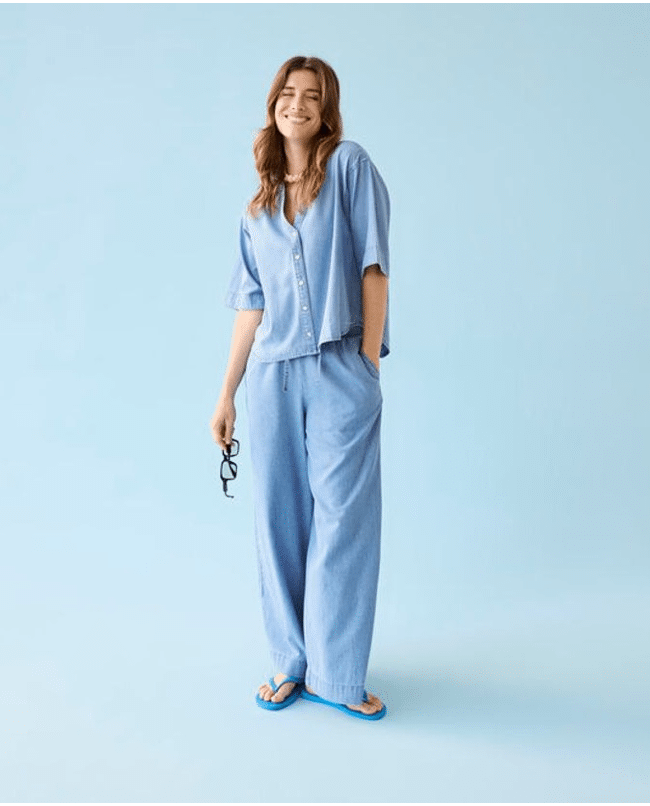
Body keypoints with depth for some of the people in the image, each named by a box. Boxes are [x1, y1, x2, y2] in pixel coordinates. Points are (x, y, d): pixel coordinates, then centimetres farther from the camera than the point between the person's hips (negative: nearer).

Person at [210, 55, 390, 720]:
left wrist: (369, 362, -7)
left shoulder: (350, 165, 5)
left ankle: (335, 674, 12)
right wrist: (226, 395, 11)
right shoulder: (257, 208, 16)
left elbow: (373, 265, -1)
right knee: (279, 521, 7)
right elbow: (251, 305, 15)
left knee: (343, 519, -1)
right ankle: (292, 661, 22)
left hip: (341, 372, -4)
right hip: (273, 374, 4)